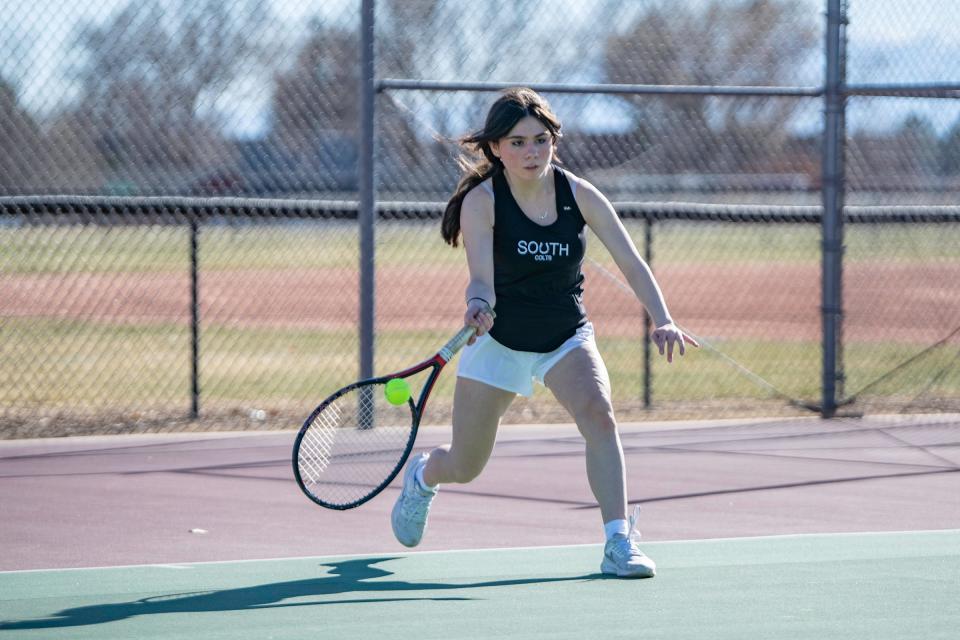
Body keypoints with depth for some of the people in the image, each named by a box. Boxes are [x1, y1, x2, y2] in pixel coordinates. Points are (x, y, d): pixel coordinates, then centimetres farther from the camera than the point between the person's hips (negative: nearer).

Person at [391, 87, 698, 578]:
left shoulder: (579, 195, -13)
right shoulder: (481, 201, -19)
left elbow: (632, 263, -16)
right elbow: (482, 279, -30)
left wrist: (663, 321, -33)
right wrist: (478, 305, -54)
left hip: (567, 339, 1)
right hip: (499, 339, -1)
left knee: (598, 412, -30)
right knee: (464, 468, 9)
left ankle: (619, 544, -29)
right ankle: (421, 475, 48)